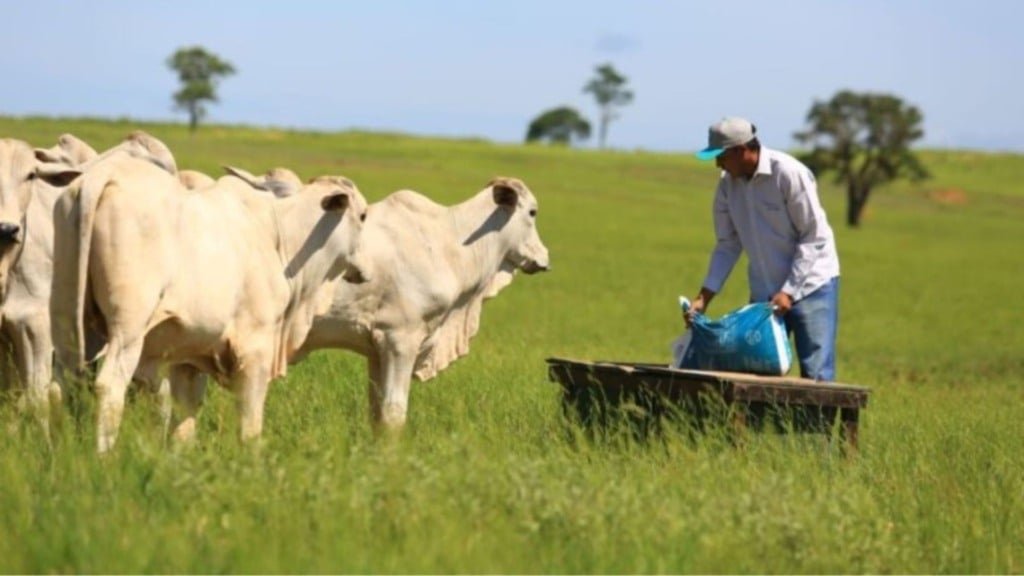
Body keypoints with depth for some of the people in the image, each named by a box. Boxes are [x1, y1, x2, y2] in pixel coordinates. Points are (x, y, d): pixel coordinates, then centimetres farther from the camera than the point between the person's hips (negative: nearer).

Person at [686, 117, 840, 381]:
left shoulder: (789, 174, -19)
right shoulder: (728, 184, -1)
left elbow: (814, 238, -16)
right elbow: (728, 245, 5)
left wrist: (789, 291, -21)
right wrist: (704, 296, -5)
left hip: (810, 284, -6)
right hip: (764, 291, 6)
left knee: (816, 376, -11)